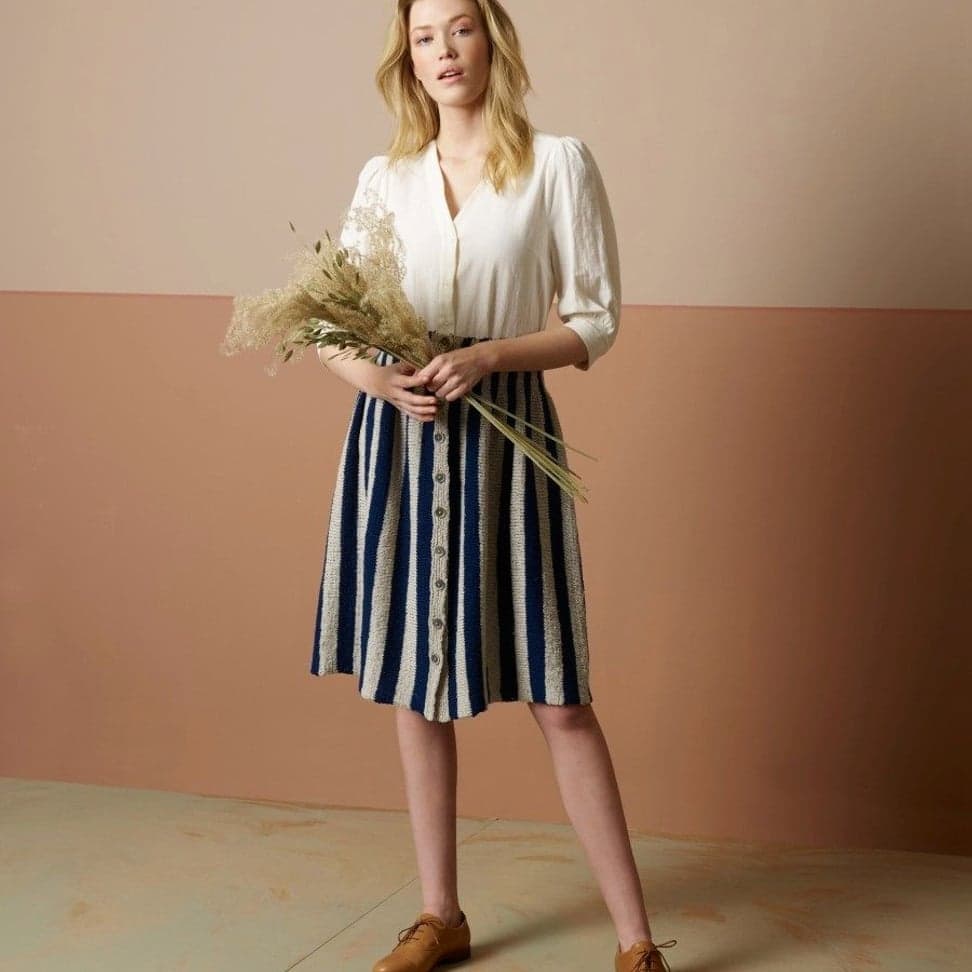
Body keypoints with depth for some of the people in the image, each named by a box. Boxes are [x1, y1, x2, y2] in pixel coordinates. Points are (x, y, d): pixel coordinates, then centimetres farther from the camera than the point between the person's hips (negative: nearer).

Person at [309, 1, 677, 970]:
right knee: (415, 690, 8)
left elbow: (595, 320, -1)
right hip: (396, 435, 4)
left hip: (503, 435, -3)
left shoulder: (558, 164, 1)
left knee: (558, 698, -4)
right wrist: (372, 373, -10)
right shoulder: (382, 179, 10)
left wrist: (488, 355, -16)